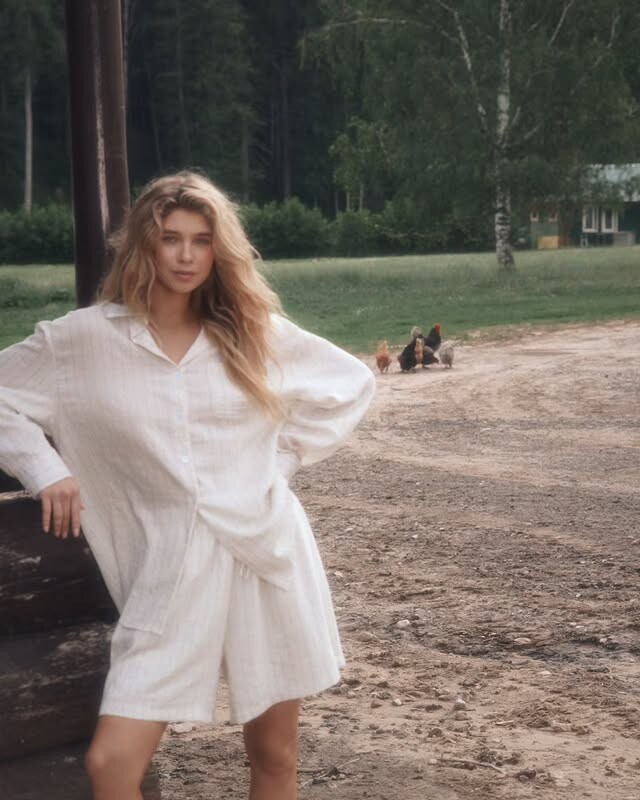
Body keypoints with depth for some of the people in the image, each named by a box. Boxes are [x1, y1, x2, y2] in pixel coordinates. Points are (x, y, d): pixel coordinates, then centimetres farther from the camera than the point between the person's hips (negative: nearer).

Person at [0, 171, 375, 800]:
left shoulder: (255, 331, 4)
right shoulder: (84, 338, -2)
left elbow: (352, 384, 15)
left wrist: (285, 454, 6)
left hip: (268, 555, 2)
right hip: (173, 570, -1)